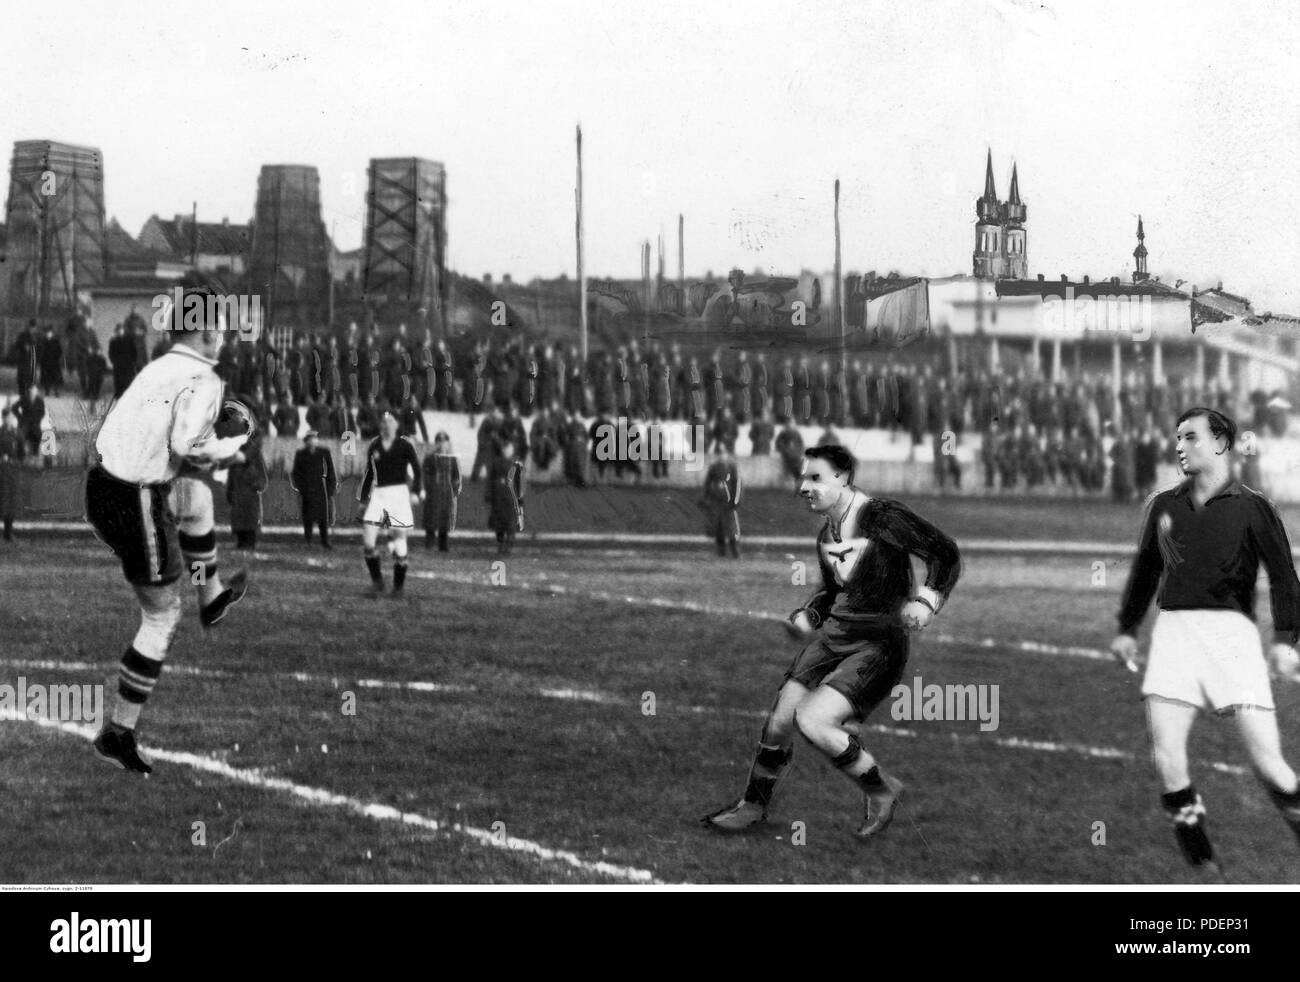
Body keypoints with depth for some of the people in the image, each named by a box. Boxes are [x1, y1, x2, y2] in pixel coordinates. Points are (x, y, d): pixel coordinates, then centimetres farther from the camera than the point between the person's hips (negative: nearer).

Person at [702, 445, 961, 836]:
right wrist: (808, 617, 8)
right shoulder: (826, 536, 9)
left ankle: (881, 790, 1)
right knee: (779, 723, 3)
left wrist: (925, 601, -21)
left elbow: (945, 553, -8)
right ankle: (753, 807, 26)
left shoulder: (883, 516, -14)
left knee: (811, 720, -21)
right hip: (833, 634, 7)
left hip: (877, 645, -7)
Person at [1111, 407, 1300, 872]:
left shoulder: (1251, 506, 3)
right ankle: (1200, 860, 5)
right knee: (1166, 757, -8)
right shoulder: (1164, 506, 15)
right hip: (1174, 629, 4)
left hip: (1231, 629, -3)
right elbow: (1146, 569, 27)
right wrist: (1127, 629, 28)